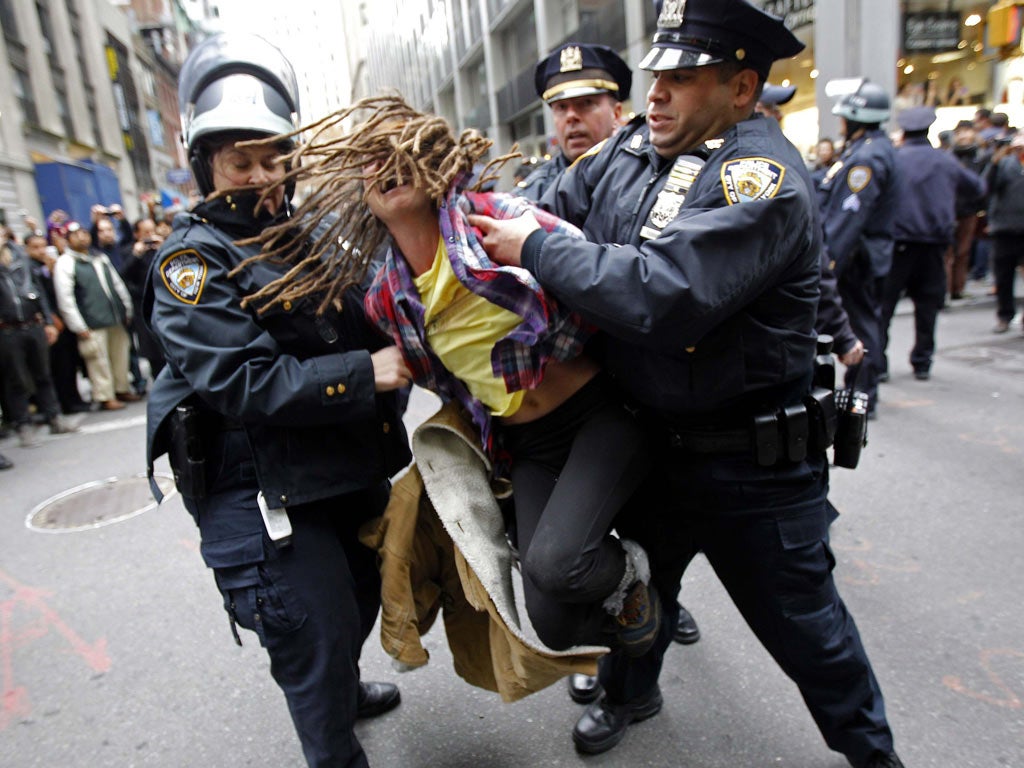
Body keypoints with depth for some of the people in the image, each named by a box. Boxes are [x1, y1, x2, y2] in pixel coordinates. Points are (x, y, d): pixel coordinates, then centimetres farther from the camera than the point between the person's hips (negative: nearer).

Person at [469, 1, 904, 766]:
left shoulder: (763, 179, -23)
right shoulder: (633, 147, 1)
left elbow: (661, 291, -36)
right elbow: (559, 207, 11)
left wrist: (533, 247, -26)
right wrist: (496, 219, -8)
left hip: (750, 464, -6)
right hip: (648, 437, 7)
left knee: (802, 621, 14)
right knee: (636, 578, 26)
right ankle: (631, 692, 57)